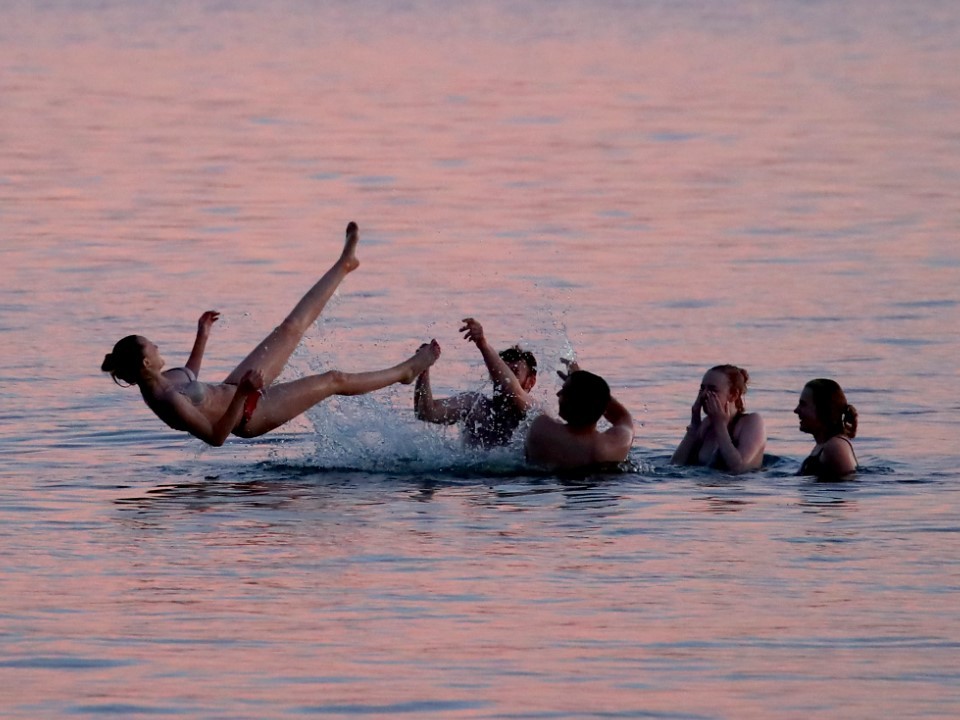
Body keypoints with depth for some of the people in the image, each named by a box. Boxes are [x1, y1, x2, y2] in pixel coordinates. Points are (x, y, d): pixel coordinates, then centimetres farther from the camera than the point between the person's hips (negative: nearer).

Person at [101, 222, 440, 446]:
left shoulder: (161, 381, -7)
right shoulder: (167, 402, -37)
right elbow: (215, 435, -34)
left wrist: (201, 338, 14)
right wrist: (243, 394, -42)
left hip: (233, 390, 9)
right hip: (249, 413, -9)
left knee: (293, 326, 12)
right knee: (334, 380, 3)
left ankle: (344, 264, 30)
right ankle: (404, 371, 27)